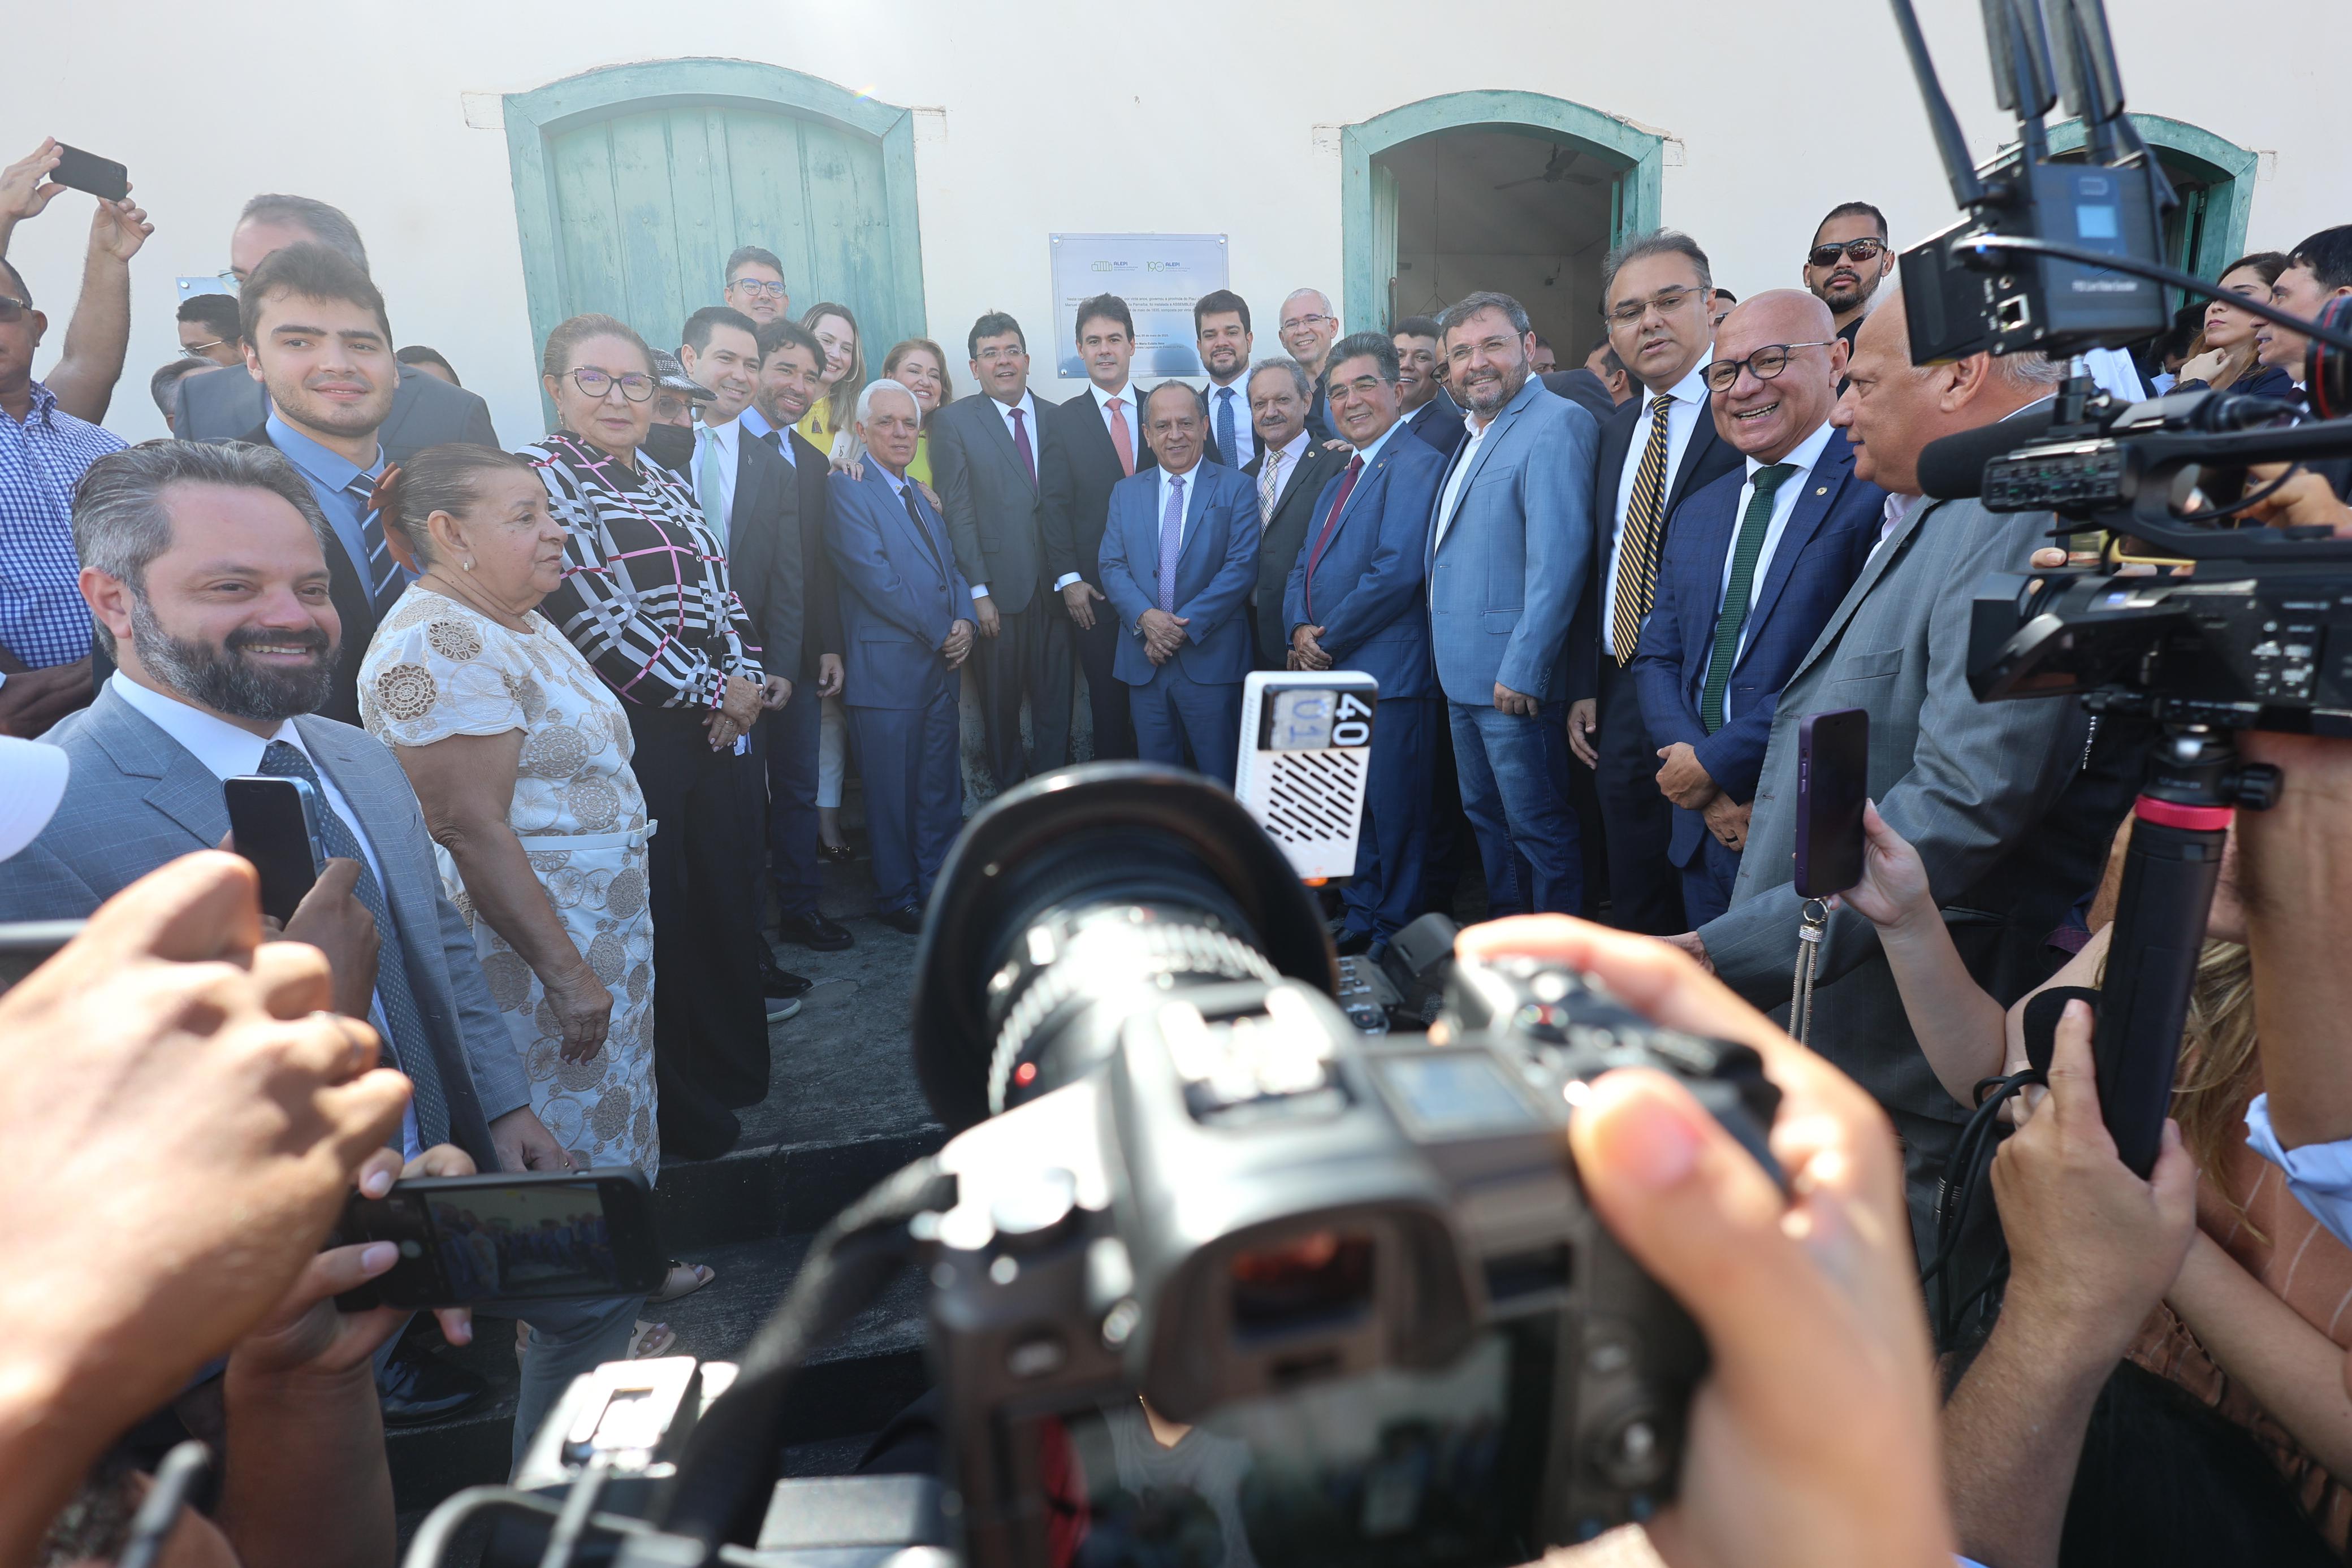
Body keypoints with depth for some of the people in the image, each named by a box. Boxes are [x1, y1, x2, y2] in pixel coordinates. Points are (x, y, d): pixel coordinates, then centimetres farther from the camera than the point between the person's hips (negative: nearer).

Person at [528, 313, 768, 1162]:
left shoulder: (666, 482, 17)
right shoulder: (540, 477, -7)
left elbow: (723, 592, 17)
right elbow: (594, 620, -16)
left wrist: (746, 680, -1)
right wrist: (710, 690, -12)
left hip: (714, 729, 7)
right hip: (627, 734, -7)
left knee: (728, 896, 13)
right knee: (657, 911, 2)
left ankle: (732, 1067, 32)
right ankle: (681, 1109, 18)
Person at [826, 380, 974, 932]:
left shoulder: (919, 495, 19)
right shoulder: (846, 490, -7)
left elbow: (949, 566, 17)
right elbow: (875, 577, -15)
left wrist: (964, 621, -3)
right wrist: (940, 634, -12)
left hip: (941, 662, 7)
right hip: (888, 666, -7)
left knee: (941, 785, 12)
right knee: (893, 792, 3)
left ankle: (939, 884, 25)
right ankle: (897, 897, 17)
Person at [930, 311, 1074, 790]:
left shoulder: (1054, 419, 12)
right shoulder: (953, 421, 2)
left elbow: (1065, 503, 9)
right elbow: (957, 512, -4)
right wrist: (978, 592, -10)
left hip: (1054, 587, 3)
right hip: (999, 589, -2)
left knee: (1055, 702, 6)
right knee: (1000, 704, 7)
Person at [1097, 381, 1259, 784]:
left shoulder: (1236, 488, 1)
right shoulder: (1126, 492, 13)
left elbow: (1242, 567, -8)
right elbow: (1112, 566, 5)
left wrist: (1186, 626, -15)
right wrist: (1145, 616, -14)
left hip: (1210, 659, -3)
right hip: (1144, 661, 4)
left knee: (1220, 779, 2)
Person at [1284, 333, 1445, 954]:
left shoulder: (1415, 464, -10)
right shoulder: (1338, 481, 21)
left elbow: (1397, 572, -20)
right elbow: (1304, 568, 19)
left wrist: (1328, 641, -12)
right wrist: (1300, 628, -1)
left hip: (1387, 672, -9)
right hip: (1329, 672, 9)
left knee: (1393, 808, 0)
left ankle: (1396, 938, 13)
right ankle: (1360, 922, 29)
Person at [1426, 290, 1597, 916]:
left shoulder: (1556, 424, -14)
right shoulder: (1476, 435, 17)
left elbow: (1558, 557, -22)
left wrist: (1523, 670, -24)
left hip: (1515, 681, -10)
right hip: (1463, 676, 10)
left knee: (1539, 828, 0)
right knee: (1486, 816, 19)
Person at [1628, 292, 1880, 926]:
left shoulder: (1882, 490, -11)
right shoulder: (1698, 511, 13)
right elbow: (1657, 658, 9)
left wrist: (1718, 762, -16)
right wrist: (1698, 775, -8)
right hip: (1706, 828, 6)